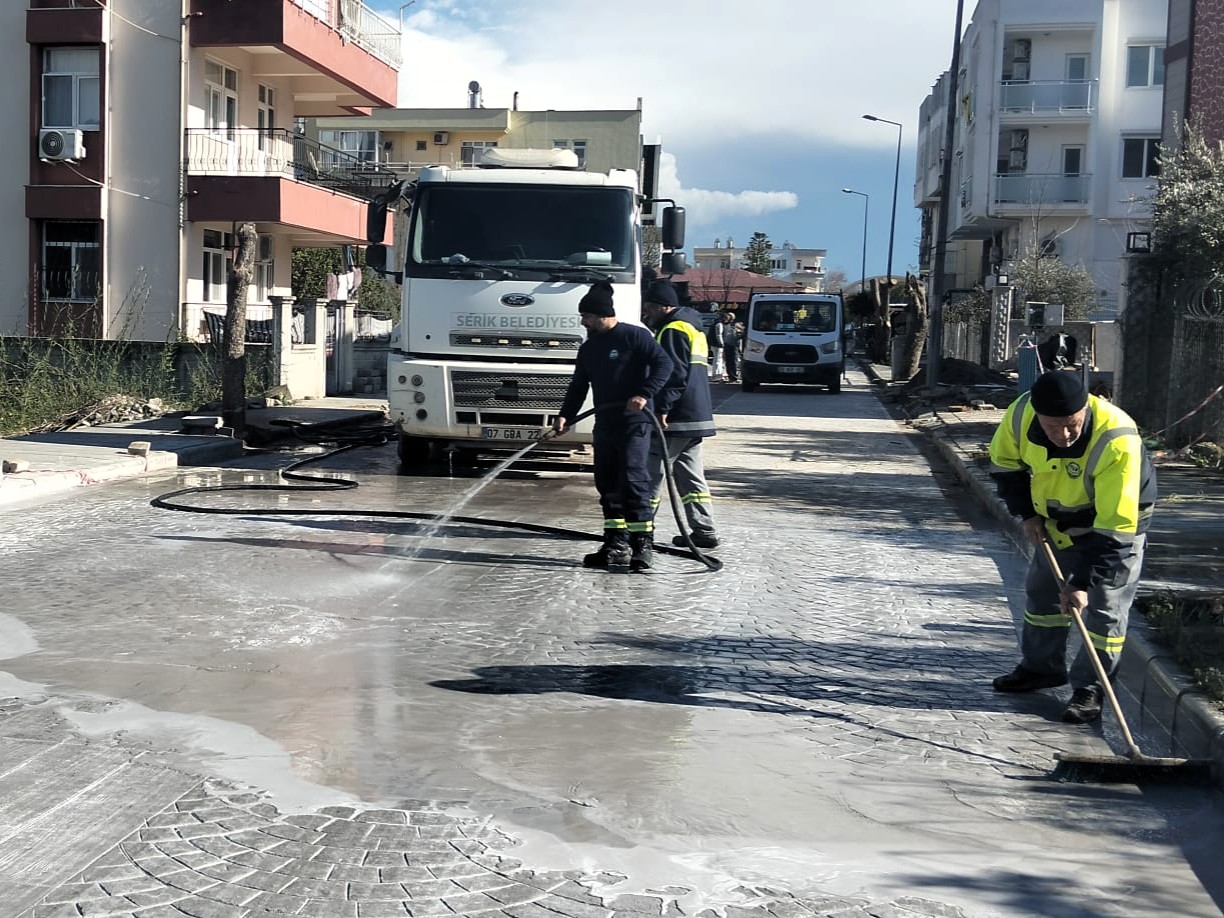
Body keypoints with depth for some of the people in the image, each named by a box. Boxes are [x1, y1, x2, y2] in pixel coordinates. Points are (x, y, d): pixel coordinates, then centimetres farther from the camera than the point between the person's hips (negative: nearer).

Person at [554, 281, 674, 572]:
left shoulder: (634, 336, -7)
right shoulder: (588, 348, 16)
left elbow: (663, 364, -14)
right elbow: (578, 385, 17)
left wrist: (644, 394, -25)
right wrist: (565, 415, 3)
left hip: (634, 422, -8)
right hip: (604, 425, 8)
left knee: (633, 480, -12)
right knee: (607, 484, 8)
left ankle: (642, 545, -7)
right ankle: (616, 546, 15)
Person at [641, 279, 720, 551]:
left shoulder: (673, 330, -11)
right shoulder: (692, 327, 21)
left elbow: (674, 374, -20)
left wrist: (662, 409, -22)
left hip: (676, 418, -10)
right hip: (697, 417, 10)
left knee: (652, 471, -3)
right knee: (690, 475, 11)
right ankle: (704, 532, 8)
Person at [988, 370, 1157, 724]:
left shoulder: (1117, 442, -40)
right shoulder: (1021, 413, -26)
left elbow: (1114, 527, -38)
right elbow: (1005, 463, -2)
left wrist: (1082, 582, -37)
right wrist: (1027, 513, -7)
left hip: (1117, 522, -6)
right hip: (1056, 519, 6)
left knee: (1105, 608, -7)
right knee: (1042, 591, 16)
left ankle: (1089, 688, 6)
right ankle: (1041, 666, 34)